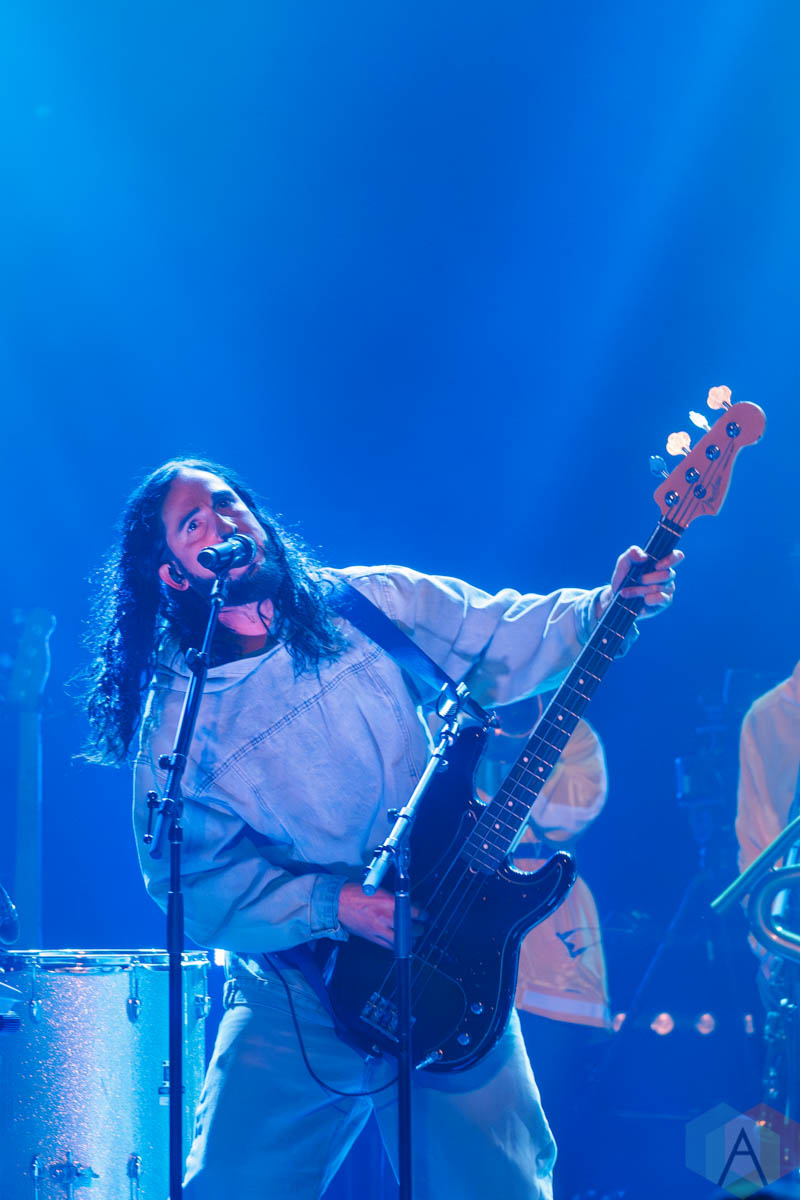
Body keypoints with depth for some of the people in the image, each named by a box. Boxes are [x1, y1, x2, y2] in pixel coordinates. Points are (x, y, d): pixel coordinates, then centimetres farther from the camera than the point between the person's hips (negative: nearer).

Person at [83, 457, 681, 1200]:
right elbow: (193, 886, -8)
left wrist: (608, 608, -13)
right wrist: (334, 904, -18)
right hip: (296, 998, -1)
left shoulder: (373, 605, 2)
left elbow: (507, 640, 4)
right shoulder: (178, 721, -5)